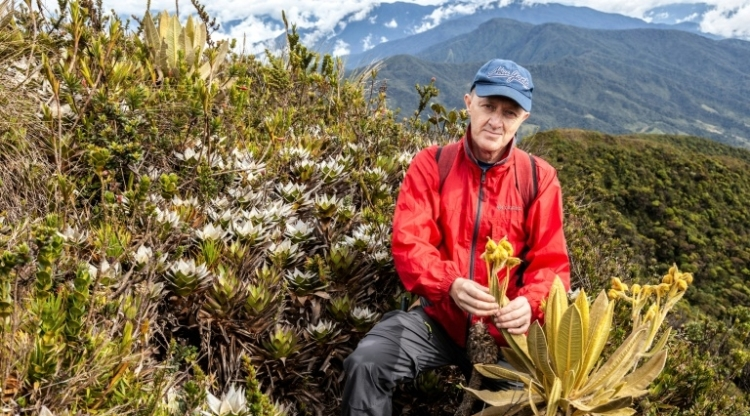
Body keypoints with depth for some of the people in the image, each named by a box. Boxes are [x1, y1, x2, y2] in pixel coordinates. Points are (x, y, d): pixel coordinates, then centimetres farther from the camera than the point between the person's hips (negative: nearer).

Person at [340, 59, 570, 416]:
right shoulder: (431, 165, -3)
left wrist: (529, 304, -25)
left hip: (505, 326, 1)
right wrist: (450, 284, -31)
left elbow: (550, 262, -3)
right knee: (366, 364, -20)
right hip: (439, 316, 0)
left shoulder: (539, 178, -1)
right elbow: (408, 243, -12)